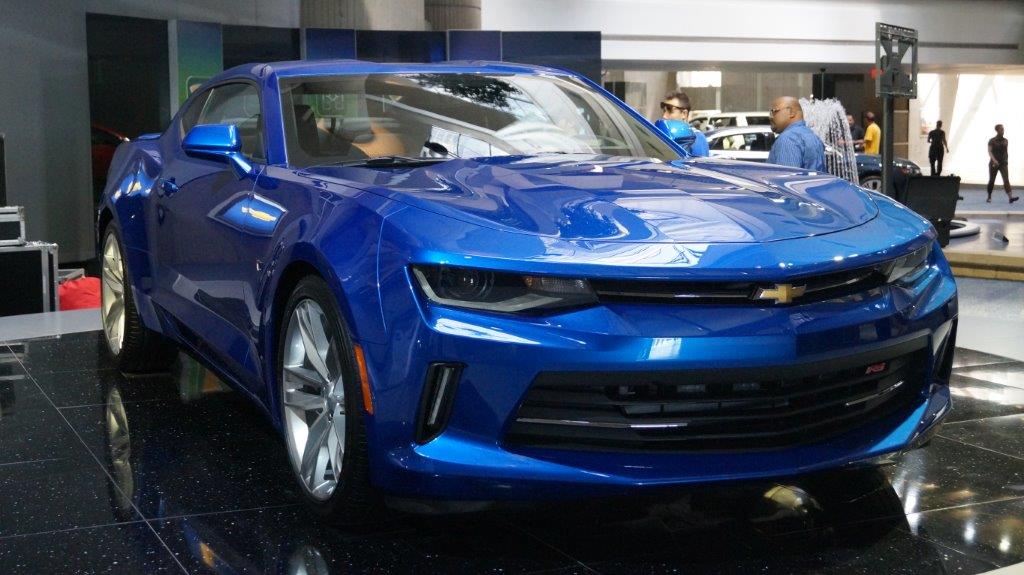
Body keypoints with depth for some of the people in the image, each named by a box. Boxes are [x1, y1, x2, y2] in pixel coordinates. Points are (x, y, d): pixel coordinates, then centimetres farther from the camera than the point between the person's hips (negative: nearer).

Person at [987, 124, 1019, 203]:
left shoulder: (1005, 141, 9)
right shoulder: (992, 141, -3)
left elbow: (1006, 152, 16)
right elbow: (989, 151, -12)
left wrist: (1007, 162, 16)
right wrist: (994, 160, -27)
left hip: (1003, 164, 2)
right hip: (994, 163, -2)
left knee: (1006, 179, -12)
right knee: (991, 181, 5)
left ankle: (1010, 197, -25)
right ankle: (989, 197, 20)